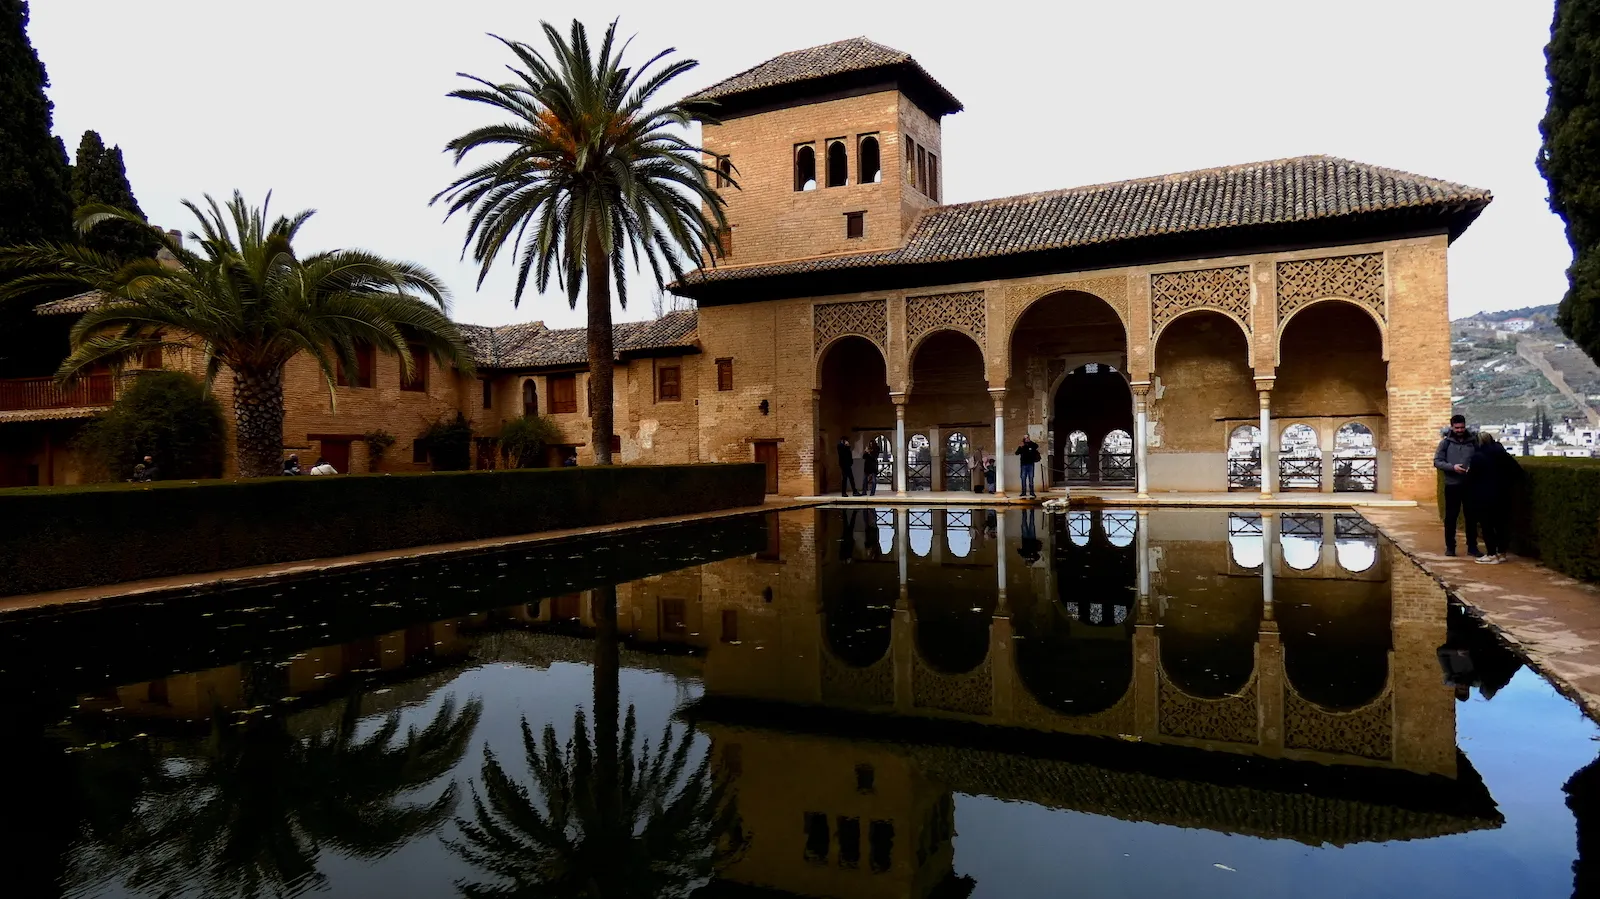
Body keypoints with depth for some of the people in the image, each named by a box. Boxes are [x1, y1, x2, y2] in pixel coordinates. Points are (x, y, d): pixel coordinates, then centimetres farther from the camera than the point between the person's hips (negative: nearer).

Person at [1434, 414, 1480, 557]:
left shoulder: (1473, 440, 4)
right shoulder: (1446, 442, 1)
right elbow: (1437, 461, -2)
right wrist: (1452, 467, -17)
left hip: (1470, 484, 1)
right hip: (1452, 484, -1)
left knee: (1472, 517, 7)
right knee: (1451, 517, 4)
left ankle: (1472, 547, 16)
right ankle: (1450, 547, 13)